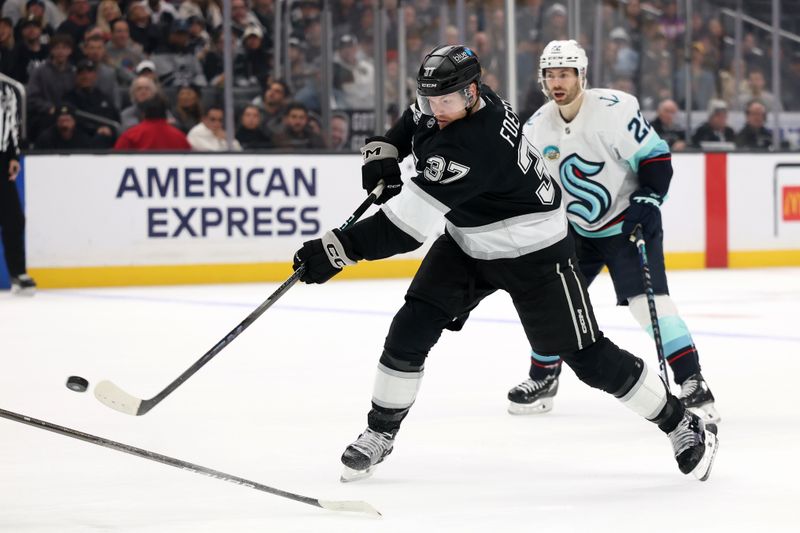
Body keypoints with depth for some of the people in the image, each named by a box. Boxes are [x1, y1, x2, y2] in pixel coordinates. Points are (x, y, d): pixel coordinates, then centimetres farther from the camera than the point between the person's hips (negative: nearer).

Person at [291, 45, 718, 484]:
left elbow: (410, 219, -40)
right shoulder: (444, 103, -10)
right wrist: (383, 153, -1)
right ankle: (380, 432, 11)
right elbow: (412, 121, 18)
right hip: (467, 244, 8)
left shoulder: (474, 144, -36)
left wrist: (340, 249, -42)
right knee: (411, 329, -5)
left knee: (587, 357, -5)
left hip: (532, 253, -8)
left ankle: (683, 426, 11)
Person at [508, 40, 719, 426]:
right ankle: (542, 379, 28)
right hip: (577, 229, 7)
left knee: (647, 297, -21)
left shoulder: (614, 110, -20)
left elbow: (656, 156, -17)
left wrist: (648, 199, -26)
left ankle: (693, 383, -23)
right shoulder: (537, 127, -1)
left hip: (629, 222, -7)